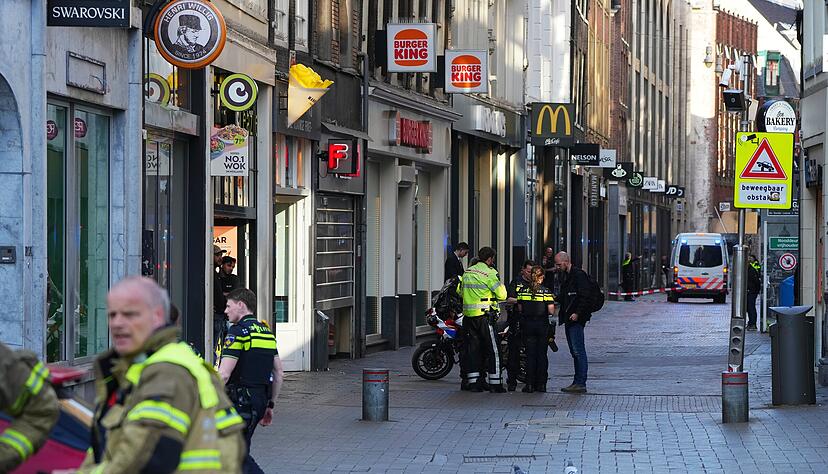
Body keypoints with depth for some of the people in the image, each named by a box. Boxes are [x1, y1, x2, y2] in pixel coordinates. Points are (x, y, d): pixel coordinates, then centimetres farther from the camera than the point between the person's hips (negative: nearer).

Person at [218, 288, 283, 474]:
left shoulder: (238, 331, -12)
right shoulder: (267, 332, 14)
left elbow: (223, 374, -19)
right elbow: (279, 373, 15)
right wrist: (270, 405, 20)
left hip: (241, 401, -9)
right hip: (261, 399, 9)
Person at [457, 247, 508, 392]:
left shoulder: (467, 272, 11)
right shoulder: (489, 273, -10)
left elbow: (460, 290, 19)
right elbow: (501, 295, -10)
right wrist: (500, 283, 8)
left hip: (468, 315, 6)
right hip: (483, 316, -6)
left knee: (472, 348, 9)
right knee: (492, 349, 0)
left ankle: (473, 382, 7)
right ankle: (495, 383, -1)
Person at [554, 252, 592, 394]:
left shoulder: (579, 275, -10)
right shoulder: (565, 276, 19)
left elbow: (584, 297, -17)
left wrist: (577, 313, -22)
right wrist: (562, 315, 15)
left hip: (576, 319, -10)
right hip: (569, 319, 10)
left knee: (578, 351, -10)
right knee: (575, 352, 10)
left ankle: (580, 383, -11)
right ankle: (577, 382, 13)